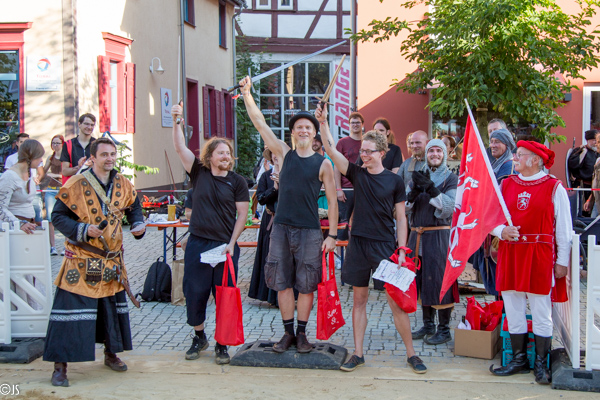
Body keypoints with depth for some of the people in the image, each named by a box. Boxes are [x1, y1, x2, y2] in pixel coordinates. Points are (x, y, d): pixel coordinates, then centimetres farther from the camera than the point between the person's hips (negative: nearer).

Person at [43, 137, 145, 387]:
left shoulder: (123, 185, 3)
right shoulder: (75, 185, -12)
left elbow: (133, 208, 18)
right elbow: (58, 217, -10)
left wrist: (138, 225, -2)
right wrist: (83, 230, -23)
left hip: (112, 260, 5)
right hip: (81, 261, -5)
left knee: (114, 306, 14)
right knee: (72, 309, -7)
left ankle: (111, 354, 33)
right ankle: (60, 364, 2)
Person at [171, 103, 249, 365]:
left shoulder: (237, 182, 2)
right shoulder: (199, 172, 5)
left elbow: (242, 215, 0)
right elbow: (180, 148, -3)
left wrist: (231, 243, -8)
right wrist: (176, 122, -16)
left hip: (226, 245, -1)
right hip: (197, 243, 1)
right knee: (194, 292, 5)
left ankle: (222, 344, 13)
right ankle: (199, 337, 25)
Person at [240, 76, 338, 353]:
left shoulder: (323, 164, 1)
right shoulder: (284, 154, 7)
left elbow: (332, 201, 1)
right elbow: (260, 123, 4)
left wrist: (332, 234, -4)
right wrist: (247, 93, -1)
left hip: (310, 230, -2)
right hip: (281, 227, 2)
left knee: (306, 284, 3)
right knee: (282, 282, 6)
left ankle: (302, 333, 16)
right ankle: (288, 332, 17)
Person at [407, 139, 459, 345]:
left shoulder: (451, 178, 1)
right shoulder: (419, 176, 14)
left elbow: (450, 207, -13)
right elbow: (406, 208, 8)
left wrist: (431, 188, -21)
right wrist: (414, 191, -11)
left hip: (439, 234, -5)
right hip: (417, 234, 5)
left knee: (439, 279, -6)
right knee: (422, 280, 9)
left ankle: (444, 329, 1)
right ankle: (428, 325, 20)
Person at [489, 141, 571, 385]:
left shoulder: (554, 188, -2)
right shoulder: (506, 185, 8)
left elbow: (564, 228, -1)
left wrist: (562, 261, -3)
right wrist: (502, 231, -10)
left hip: (539, 257, -4)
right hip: (510, 253, 4)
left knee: (542, 314, 1)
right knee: (513, 311, 9)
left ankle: (541, 364, 13)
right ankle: (519, 360, 21)